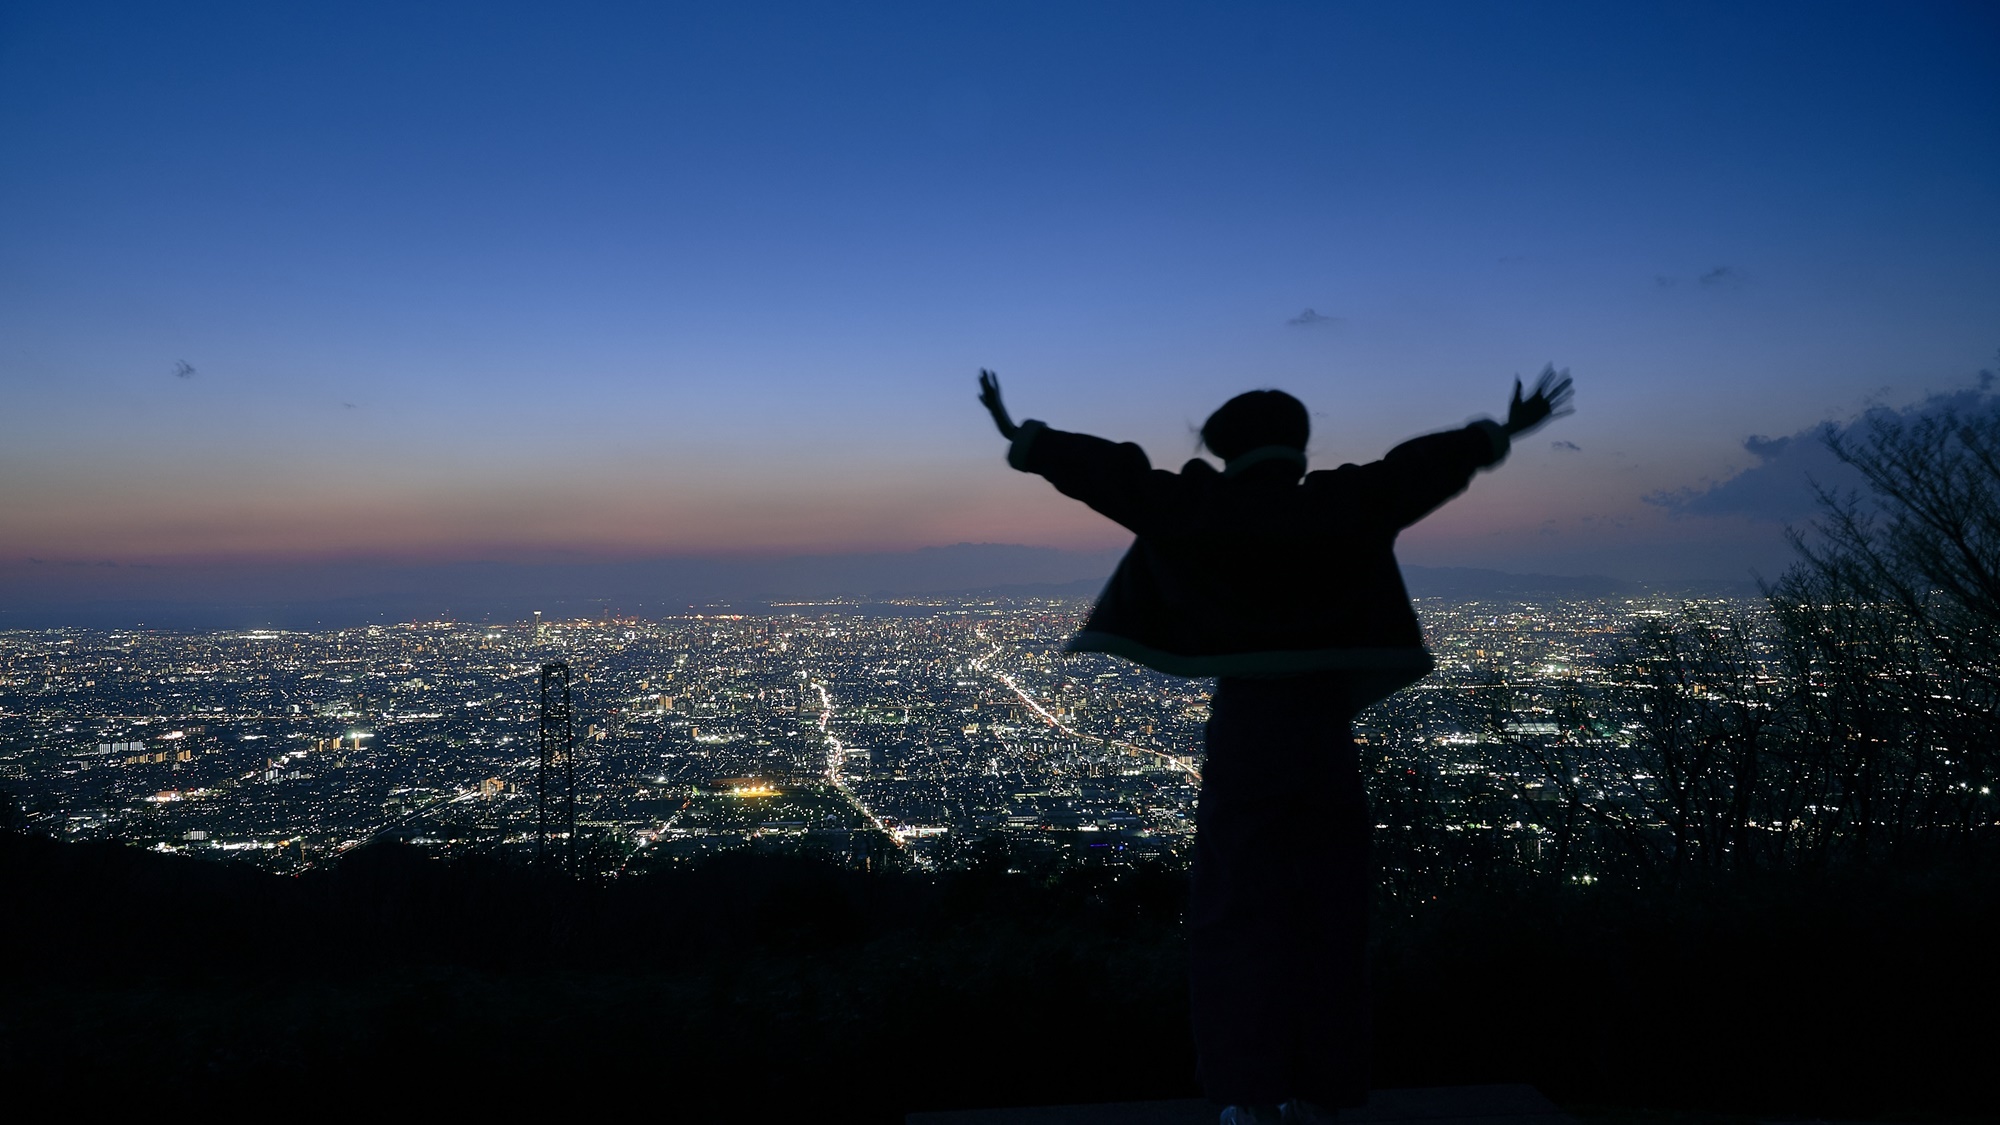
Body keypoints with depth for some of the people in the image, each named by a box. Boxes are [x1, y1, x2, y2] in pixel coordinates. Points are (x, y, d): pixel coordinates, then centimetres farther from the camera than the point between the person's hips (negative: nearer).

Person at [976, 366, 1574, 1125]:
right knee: (1324, 918, 10)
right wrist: (1502, 431, 24)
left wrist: (1021, 438, 8)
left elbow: (1115, 473, 0)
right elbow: (1424, 463, 11)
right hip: (1323, 735, 2)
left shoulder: (1206, 510, -1)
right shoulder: (1340, 506, 4)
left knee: (1237, 916, 4)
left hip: (1243, 731, -2)